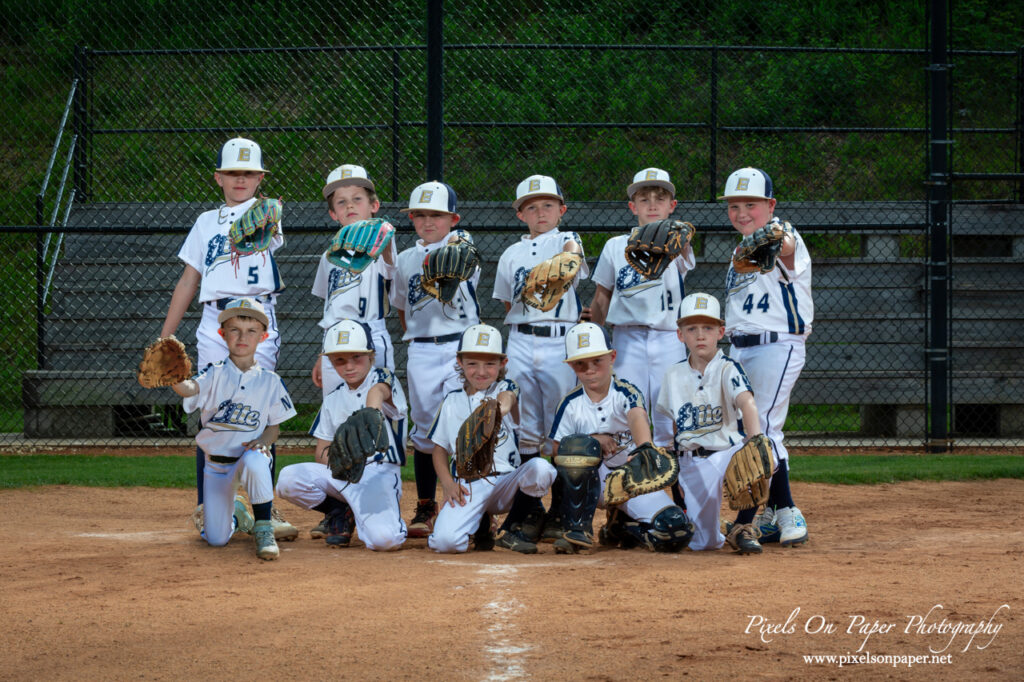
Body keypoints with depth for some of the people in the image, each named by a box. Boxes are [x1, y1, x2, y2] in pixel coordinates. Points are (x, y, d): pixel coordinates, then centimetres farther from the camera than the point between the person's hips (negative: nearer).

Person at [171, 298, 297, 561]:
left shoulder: (270, 382, 0)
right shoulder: (215, 374, -4)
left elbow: (274, 427, 6)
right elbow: (190, 389, -26)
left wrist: (264, 440, -18)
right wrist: (174, 378, -50)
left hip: (250, 454, -1)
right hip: (216, 463, 1)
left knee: (255, 462, -40)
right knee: (216, 539, -6)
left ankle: (263, 528, -19)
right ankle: (236, 515, 34)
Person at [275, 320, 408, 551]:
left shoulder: (382, 378, -2)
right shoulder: (333, 400, 15)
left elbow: (377, 391, -30)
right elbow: (321, 452, 16)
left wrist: (371, 414, -56)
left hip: (380, 473, -5)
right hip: (339, 473, 5)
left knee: (384, 538, -32)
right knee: (288, 479, -24)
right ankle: (339, 512, 5)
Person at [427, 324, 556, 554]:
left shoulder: (504, 389, 4)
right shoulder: (452, 402, 12)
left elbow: (508, 397, -22)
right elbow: (440, 449, 16)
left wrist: (502, 405, -49)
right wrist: (448, 484, -3)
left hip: (506, 482, 0)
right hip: (467, 486, 0)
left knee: (540, 468, -33)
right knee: (445, 541, -27)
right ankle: (480, 524, 12)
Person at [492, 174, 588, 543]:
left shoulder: (566, 240, 4)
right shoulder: (512, 255, 15)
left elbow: (572, 252, -21)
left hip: (561, 343, -3)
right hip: (521, 343, 3)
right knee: (523, 428, 3)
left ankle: (560, 511, 4)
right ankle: (529, 510, 9)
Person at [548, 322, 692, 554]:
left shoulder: (626, 393, -9)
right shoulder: (571, 404, -2)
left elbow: (637, 418, -31)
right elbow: (558, 450, -2)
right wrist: (592, 441, -20)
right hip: (592, 482, 0)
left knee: (676, 529, -23)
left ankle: (621, 527, 7)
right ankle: (577, 527, -23)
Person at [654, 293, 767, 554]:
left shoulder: (728, 369, -7)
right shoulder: (674, 376, 6)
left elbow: (746, 402, -27)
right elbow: (666, 435, 15)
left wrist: (755, 439, -45)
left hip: (729, 452, -2)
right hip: (692, 463, 2)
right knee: (703, 543, -9)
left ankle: (742, 527, -15)